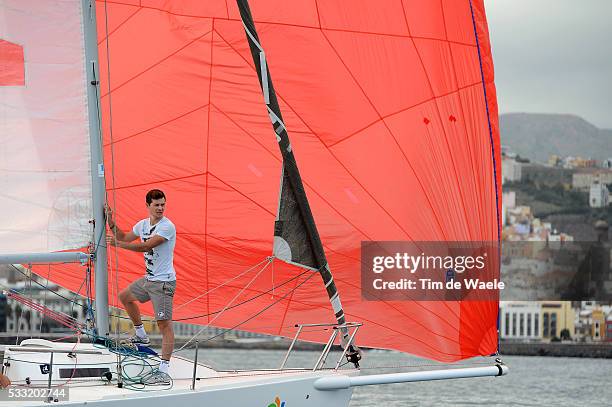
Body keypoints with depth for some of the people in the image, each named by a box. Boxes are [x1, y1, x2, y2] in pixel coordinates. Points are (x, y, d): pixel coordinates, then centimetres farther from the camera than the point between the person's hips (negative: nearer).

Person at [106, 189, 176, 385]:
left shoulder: (167, 227, -18)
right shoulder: (143, 224, 8)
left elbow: (145, 246, -26)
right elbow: (125, 237, 24)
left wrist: (118, 244, -22)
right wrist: (111, 223, 10)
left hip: (163, 282, -9)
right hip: (148, 279, 9)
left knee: (165, 324, -12)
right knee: (125, 297, 29)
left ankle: (164, 372, -18)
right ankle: (141, 335, 41)